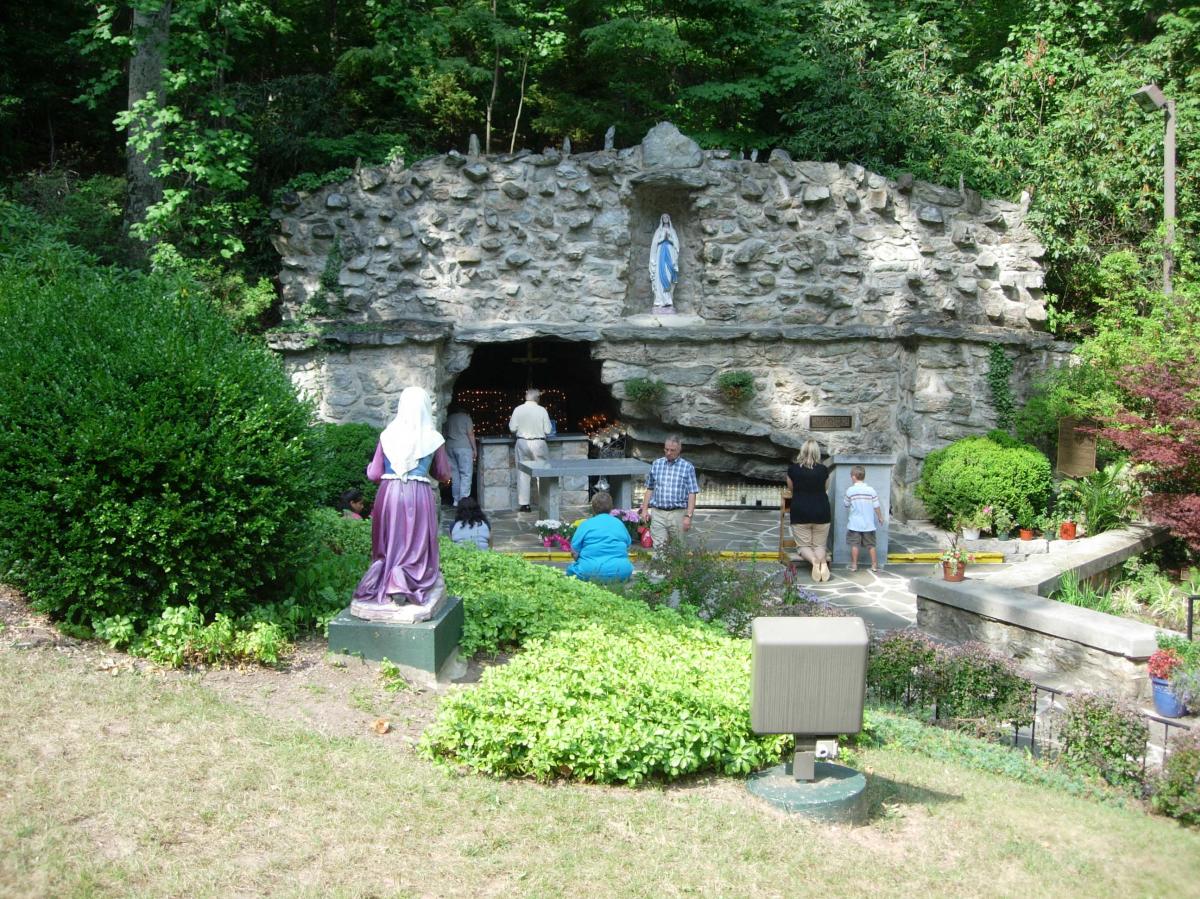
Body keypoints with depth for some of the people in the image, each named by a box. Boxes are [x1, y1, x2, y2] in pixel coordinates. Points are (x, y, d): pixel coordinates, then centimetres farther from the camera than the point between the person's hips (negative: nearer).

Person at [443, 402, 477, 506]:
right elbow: (470, 434, -4)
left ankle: (456, 500, 7)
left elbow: (445, 434, 12)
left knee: (454, 474, 8)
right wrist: (475, 449, 0)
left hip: (450, 447, 5)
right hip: (464, 447, -5)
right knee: (466, 473, -5)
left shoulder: (448, 419, 14)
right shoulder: (466, 417, 1)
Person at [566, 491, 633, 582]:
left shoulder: (585, 524, 5)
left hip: (591, 571, -3)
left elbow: (574, 552, 2)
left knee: (571, 569, 20)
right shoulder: (620, 523, 16)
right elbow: (628, 547, 23)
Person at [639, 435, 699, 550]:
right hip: (657, 513, 1)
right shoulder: (656, 464, 12)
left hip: (678, 514, -1)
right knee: (659, 547, -8)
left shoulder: (688, 467, 3)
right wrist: (644, 509, 10)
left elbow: (692, 493, -1)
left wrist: (688, 516, -9)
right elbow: (649, 489, 17)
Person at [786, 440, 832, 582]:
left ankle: (813, 559, -26)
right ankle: (823, 560, -23)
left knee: (803, 545, 7)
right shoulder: (823, 470, -4)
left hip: (800, 513, -1)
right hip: (821, 512, 1)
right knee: (820, 545, 11)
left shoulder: (793, 468, -5)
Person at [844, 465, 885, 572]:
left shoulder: (850, 490, -8)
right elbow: (876, 506, -2)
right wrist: (880, 517, 12)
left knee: (854, 544, 4)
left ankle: (854, 564, 5)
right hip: (868, 524, 2)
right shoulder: (871, 490, -5)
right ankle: (874, 564, 13)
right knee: (871, 544, 10)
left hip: (854, 524, -2)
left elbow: (847, 505, 3)